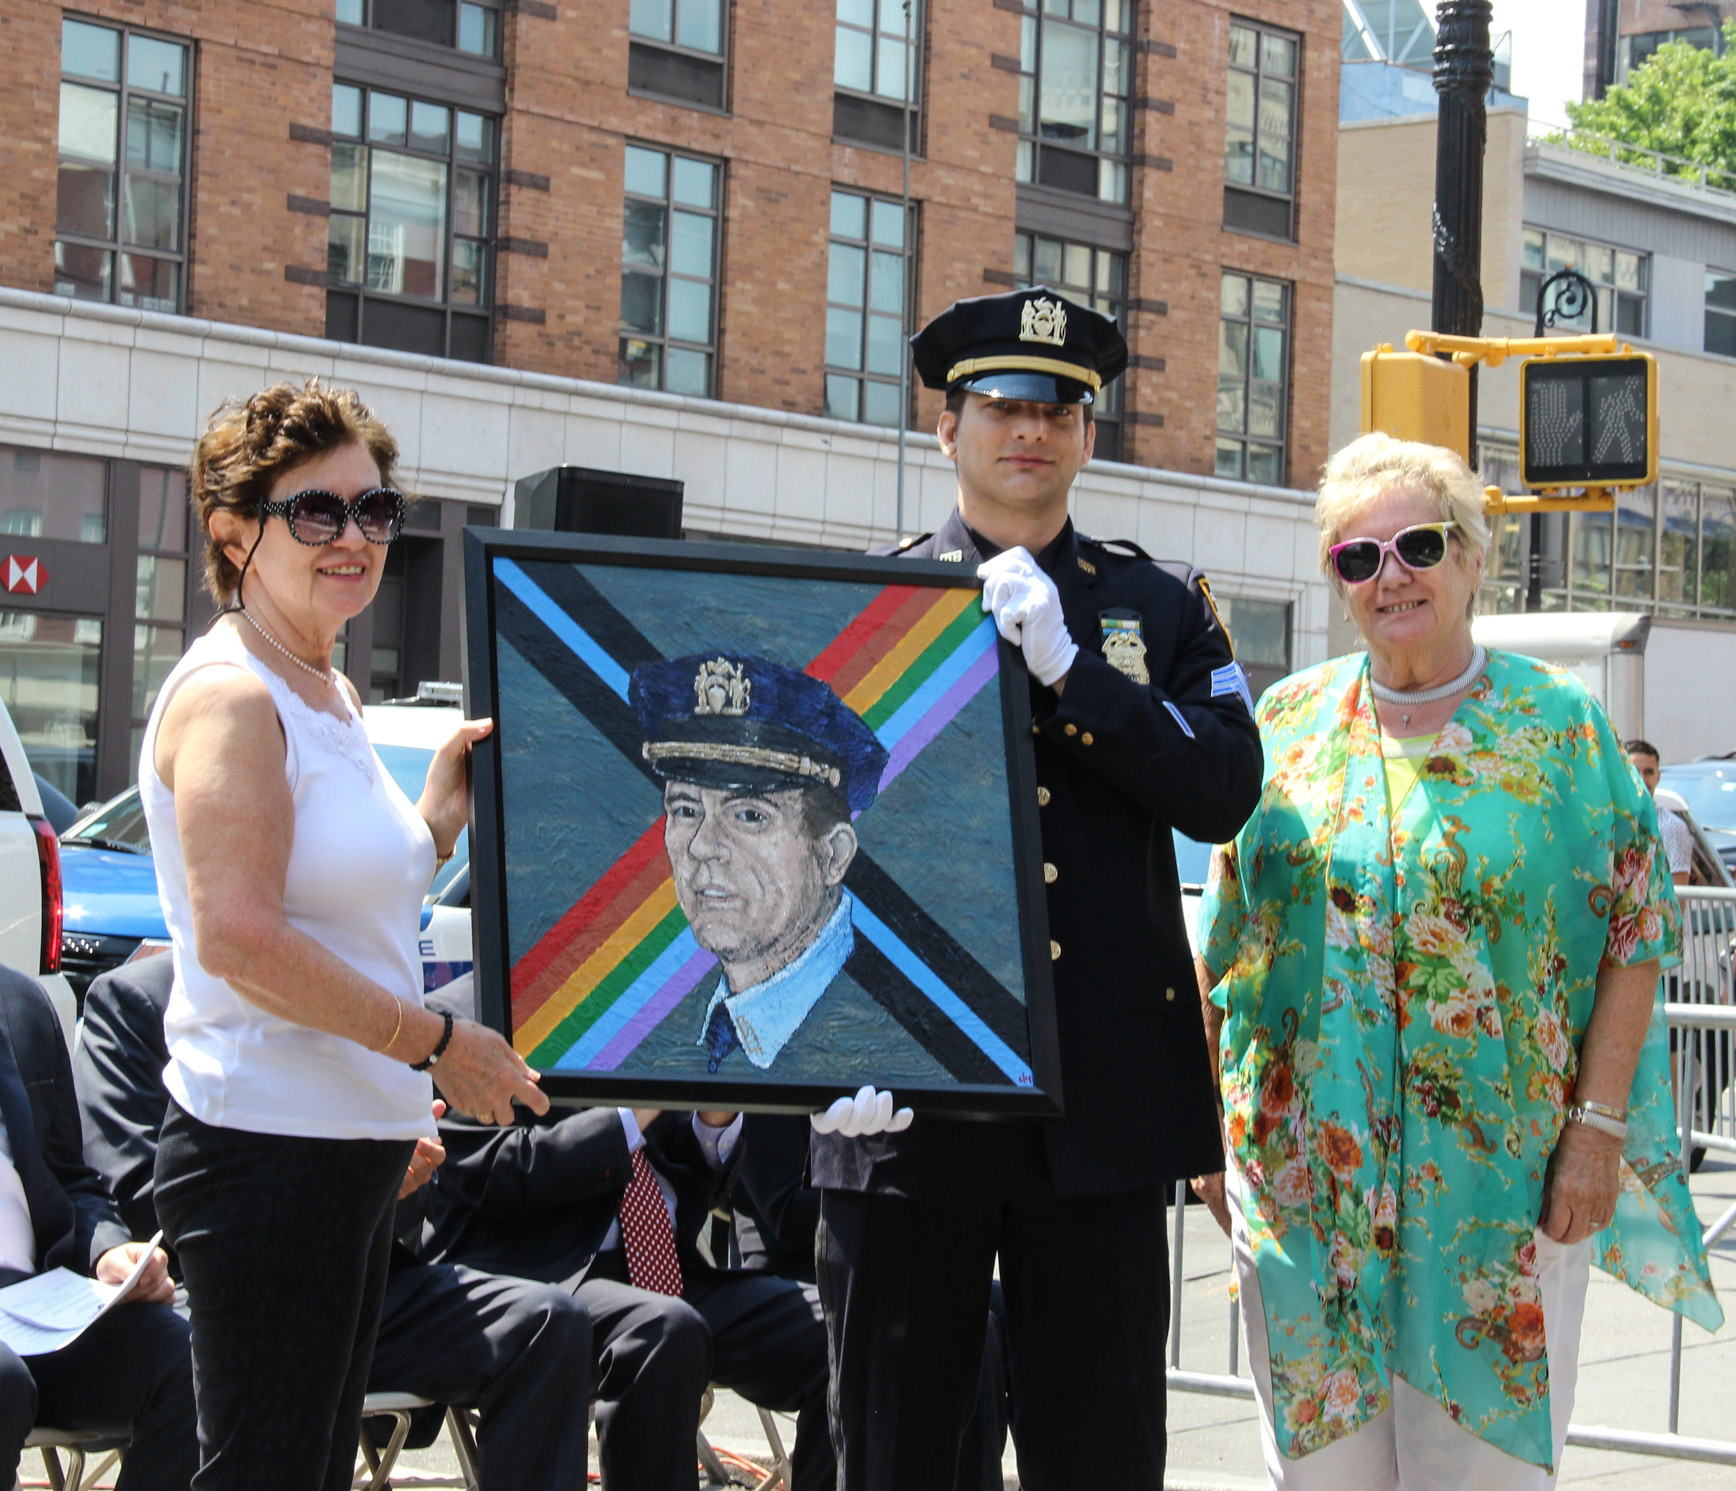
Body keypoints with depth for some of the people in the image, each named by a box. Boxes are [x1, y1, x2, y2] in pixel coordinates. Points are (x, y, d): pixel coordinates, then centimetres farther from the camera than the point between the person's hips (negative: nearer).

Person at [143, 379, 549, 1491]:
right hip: (268, 1142, -10)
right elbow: (239, 940, -23)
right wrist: (440, 1043, -17)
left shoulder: (330, 695, 17)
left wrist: (443, 813, 9)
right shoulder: (229, 698, -13)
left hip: (355, 1143, 10)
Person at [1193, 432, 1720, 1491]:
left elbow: (1635, 933, -2)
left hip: (1504, 1180, -2)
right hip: (1305, 1161, 2)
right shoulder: (1287, 721, 6)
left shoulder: (1560, 725, -1)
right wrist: (1206, 1122, 6)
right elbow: (1226, 934, 10)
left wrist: (1597, 1125, -9)